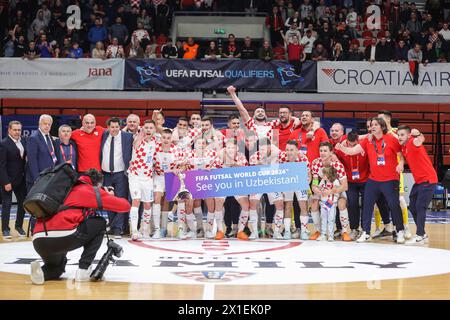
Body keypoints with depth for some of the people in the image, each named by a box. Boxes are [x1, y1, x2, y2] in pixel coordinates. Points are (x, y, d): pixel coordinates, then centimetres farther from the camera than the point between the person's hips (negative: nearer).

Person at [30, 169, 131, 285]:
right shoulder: (92, 190, 11)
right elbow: (125, 205, 14)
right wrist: (111, 197, 37)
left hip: (38, 240, 6)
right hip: (63, 236, -6)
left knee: (56, 266, 36)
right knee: (100, 224, 19)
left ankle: (42, 272, 0)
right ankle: (83, 269, 10)